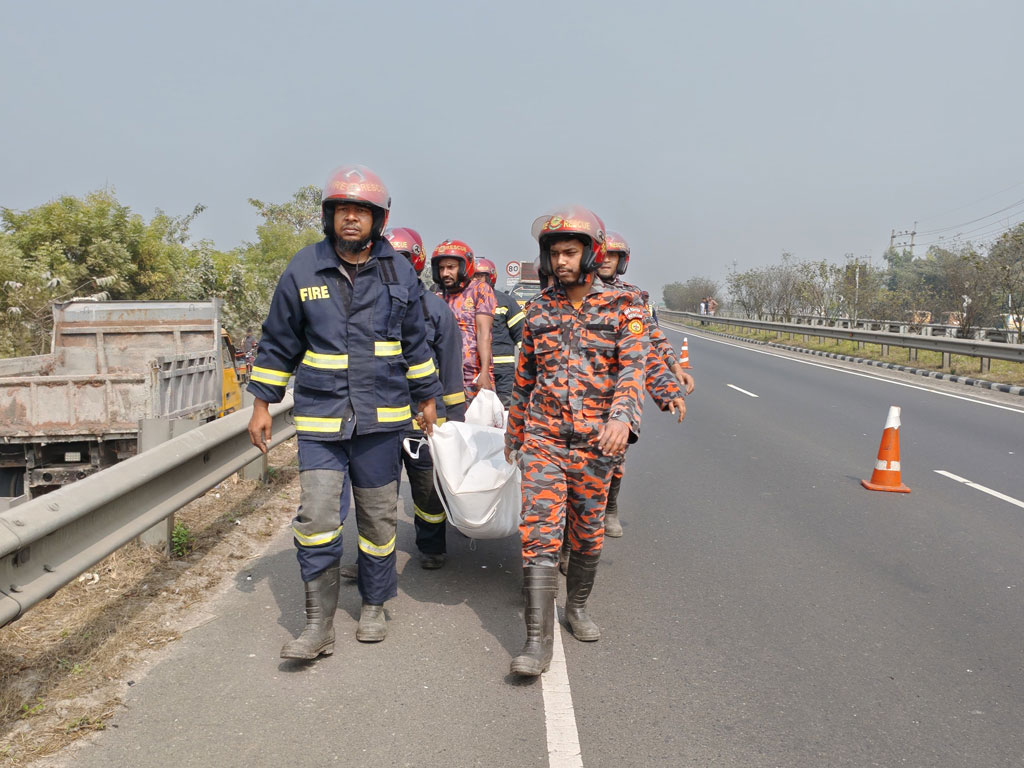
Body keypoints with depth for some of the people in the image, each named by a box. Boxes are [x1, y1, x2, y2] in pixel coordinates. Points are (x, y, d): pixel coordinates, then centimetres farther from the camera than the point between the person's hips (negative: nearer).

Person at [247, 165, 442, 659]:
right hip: (319, 417, -1)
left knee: (379, 516, 10)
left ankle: (374, 606, 30)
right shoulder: (303, 269, 1)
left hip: (382, 417, 1)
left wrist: (426, 397, 16)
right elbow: (278, 343, 8)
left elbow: (414, 341, 13)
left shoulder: (399, 272, 4)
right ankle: (319, 626, 6)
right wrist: (262, 404, 8)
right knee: (317, 518, -7)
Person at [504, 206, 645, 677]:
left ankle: (577, 606, 36)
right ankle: (538, 641, -6)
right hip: (543, 438, 1)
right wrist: (513, 431, 21)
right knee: (540, 533, -9)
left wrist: (622, 416, -29)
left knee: (587, 533, 12)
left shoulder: (621, 309, 1)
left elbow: (632, 368, -11)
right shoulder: (538, 311, 8)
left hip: (595, 442, -1)